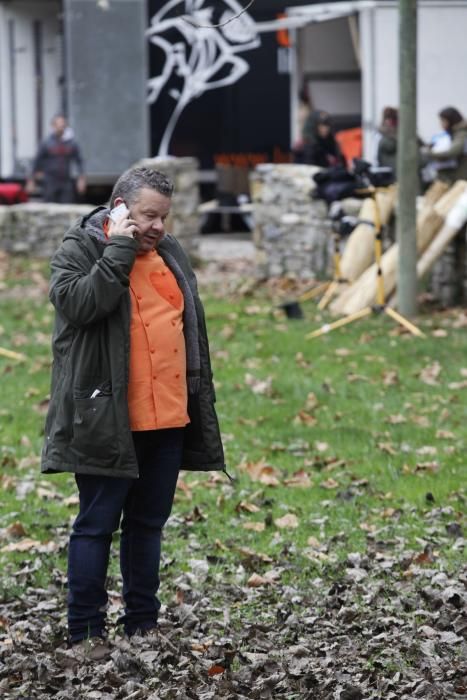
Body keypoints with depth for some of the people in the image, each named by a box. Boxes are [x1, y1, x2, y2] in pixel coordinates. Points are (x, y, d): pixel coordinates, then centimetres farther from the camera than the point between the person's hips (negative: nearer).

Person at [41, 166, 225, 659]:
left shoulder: (170, 253, 15)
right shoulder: (79, 248, -4)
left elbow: (190, 327, 22)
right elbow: (76, 303, -23)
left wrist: (200, 397, 20)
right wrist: (120, 248, -18)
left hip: (168, 417, 7)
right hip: (107, 419, -6)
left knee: (148, 522, 14)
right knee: (97, 525, -3)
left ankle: (143, 623, 22)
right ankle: (84, 631, 2)